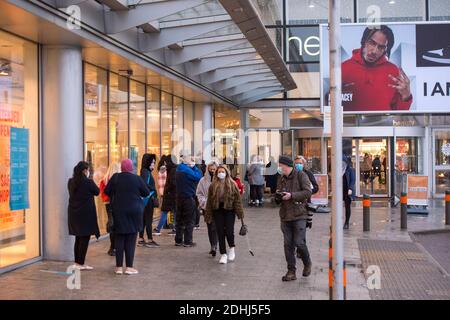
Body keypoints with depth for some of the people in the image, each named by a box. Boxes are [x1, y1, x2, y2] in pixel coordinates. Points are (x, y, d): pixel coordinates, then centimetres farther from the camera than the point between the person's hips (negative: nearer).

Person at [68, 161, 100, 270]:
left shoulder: (71, 182, 4)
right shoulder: (88, 182, -15)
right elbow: (97, 192, -1)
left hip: (73, 213, 7)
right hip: (86, 213, -7)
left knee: (78, 238, 15)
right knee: (85, 238, 1)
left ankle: (77, 262, 20)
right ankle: (81, 263, 3)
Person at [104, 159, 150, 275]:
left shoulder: (115, 177, -3)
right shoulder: (137, 179, -6)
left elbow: (107, 192, 3)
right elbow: (146, 193, 2)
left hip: (118, 211, 2)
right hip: (134, 212, -1)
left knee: (119, 239, 8)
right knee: (131, 240, 3)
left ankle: (119, 267, 10)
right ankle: (129, 267, 3)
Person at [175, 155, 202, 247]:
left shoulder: (178, 170, 11)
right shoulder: (187, 170, -16)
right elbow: (198, 176, -15)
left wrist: (193, 166, 7)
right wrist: (194, 166, -5)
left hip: (179, 197, 8)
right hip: (188, 198, -8)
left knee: (179, 220, 13)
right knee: (189, 221, -1)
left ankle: (178, 240, 17)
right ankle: (187, 241, 1)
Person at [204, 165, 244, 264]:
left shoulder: (232, 184, -2)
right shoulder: (213, 186, 3)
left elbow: (237, 199, -2)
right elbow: (209, 201, 6)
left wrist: (239, 212, -7)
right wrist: (208, 215, 4)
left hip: (229, 211, -2)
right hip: (218, 211, 2)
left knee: (229, 231, -7)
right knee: (220, 233, 2)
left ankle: (232, 248, 23)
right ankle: (223, 254, 13)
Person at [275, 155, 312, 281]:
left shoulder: (301, 175, -3)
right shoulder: (281, 179, 16)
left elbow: (308, 192, -13)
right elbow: (278, 199, 22)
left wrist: (291, 195, -17)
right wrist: (278, 197, -1)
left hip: (299, 215, -6)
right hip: (285, 216, 6)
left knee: (299, 242, -8)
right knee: (288, 244, 4)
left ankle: (307, 264, 20)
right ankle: (291, 271, 12)